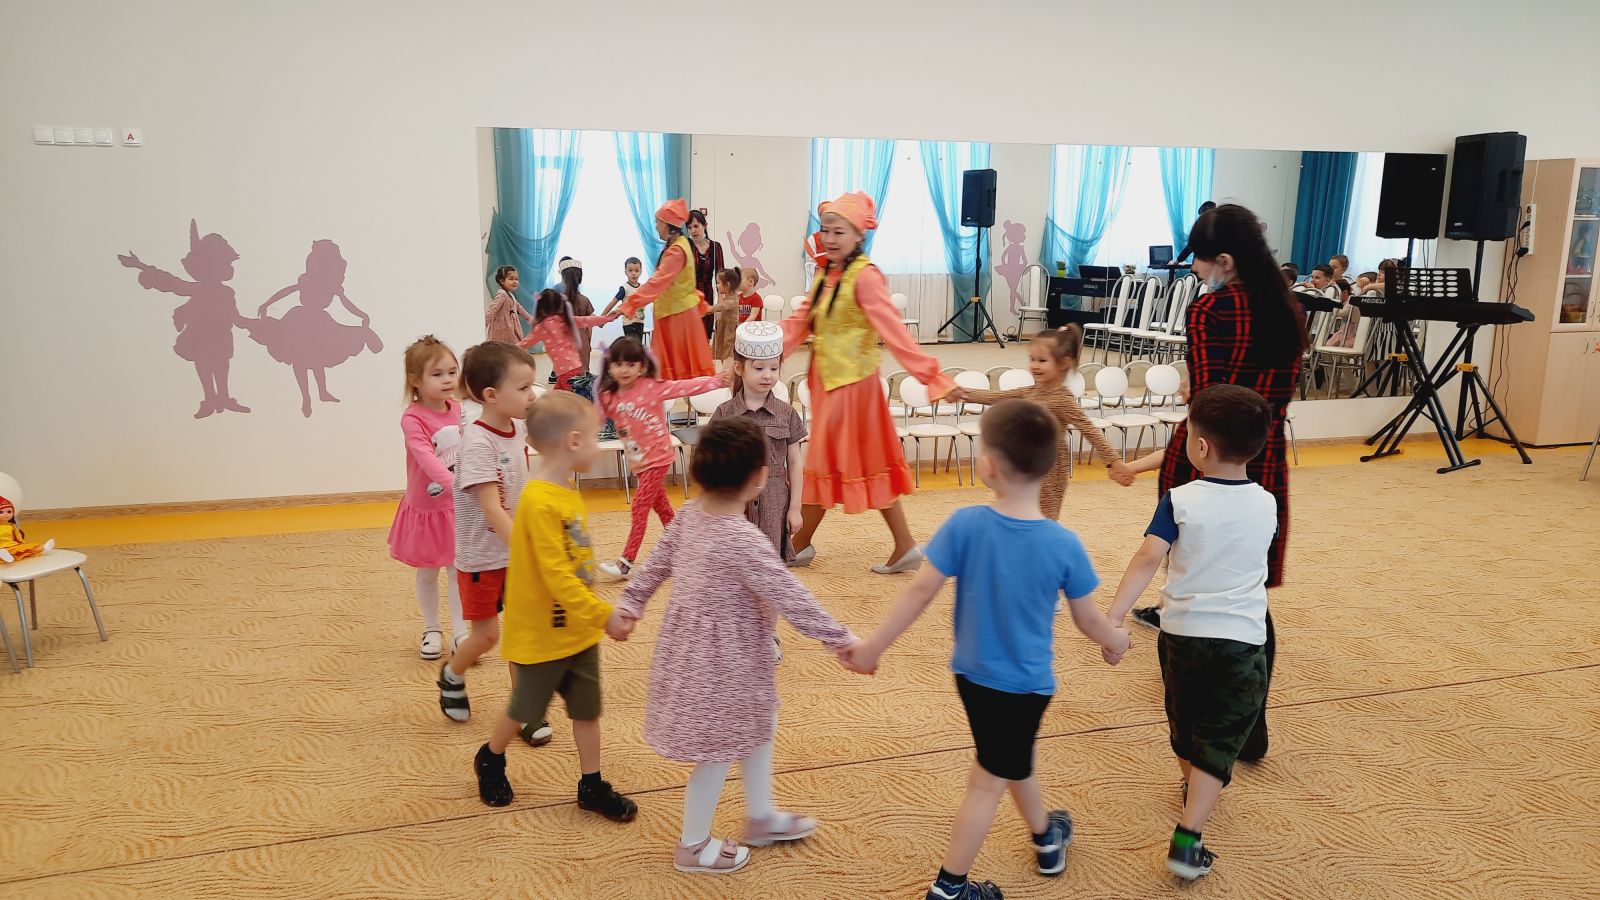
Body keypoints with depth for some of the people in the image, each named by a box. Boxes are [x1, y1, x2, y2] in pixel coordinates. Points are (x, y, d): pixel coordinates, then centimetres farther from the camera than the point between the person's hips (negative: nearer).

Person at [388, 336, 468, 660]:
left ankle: (460, 632, 18)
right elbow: (426, 457, -36)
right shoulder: (412, 418, -23)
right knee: (427, 573, 14)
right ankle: (431, 630, 32)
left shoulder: (458, 409, -4)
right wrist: (454, 483, -49)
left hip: (457, 506, 4)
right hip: (426, 508, -4)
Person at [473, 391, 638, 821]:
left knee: (587, 709, 13)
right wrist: (603, 614, -24)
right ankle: (490, 761, 40)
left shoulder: (567, 494, 2)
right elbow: (556, 576, -28)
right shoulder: (540, 502, -27)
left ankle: (592, 786, 26)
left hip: (578, 630, 8)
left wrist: (596, 615, 14)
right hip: (542, 635, -7)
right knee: (523, 710, 14)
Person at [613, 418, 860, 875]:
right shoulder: (741, 538, -28)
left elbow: (655, 564, 8)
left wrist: (630, 605, 21)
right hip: (723, 661, -9)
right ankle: (693, 846, 29)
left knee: (759, 726, 25)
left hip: (694, 648, 9)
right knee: (720, 752, 10)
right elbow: (788, 594, -26)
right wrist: (838, 636, -19)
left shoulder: (688, 515, -3)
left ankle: (761, 817, 41)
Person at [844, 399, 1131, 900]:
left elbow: (921, 592, -17)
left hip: (972, 673, 3)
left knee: (1012, 761, 27)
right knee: (990, 781, 12)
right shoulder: (1065, 546, -19)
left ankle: (1046, 838, 51)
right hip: (1026, 684, -3)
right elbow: (1088, 620, -7)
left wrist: (873, 647, -6)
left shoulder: (966, 524, -20)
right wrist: (1117, 642, 16)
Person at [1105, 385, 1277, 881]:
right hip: (1242, 639, 0)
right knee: (1218, 741, 4)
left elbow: (1147, 559, -24)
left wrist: (1113, 618, -27)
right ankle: (1186, 840, -6)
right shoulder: (1266, 504, -1)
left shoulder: (1179, 501, -12)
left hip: (1182, 632, 0)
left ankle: (1194, 787, 49)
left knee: (1184, 722, 25)